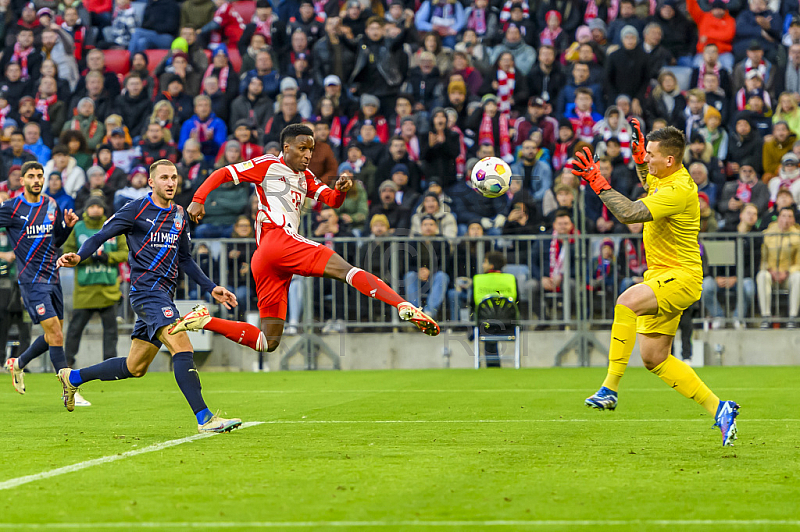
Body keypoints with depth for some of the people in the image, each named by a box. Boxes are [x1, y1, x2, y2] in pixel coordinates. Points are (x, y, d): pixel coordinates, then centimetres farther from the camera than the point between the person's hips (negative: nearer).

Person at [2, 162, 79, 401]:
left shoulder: (51, 205, 10)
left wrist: (68, 226, 1)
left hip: (52, 278, 7)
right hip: (32, 280, -7)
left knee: (54, 335, 12)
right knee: (55, 335, -13)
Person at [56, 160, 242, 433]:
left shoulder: (179, 215, 17)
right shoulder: (137, 210, -4)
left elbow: (184, 259, 26)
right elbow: (101, 236, -6)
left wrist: (211, 288, 19)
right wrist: (78, 257, -25)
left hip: (163, 295, 8)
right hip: (146, 290, -8)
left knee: (135, 367, 12)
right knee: (182, 347, -23)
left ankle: (73, 377, 31)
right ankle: (204, 418, -26)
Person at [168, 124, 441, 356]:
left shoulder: (305, 178, 30)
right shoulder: (267, 165, 9)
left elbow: (332, 200, 21)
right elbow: (223, 174, 7)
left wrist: (340, 189, -2)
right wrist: (198, 199, -7)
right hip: (277, 239, -9)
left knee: (268, 342, 5)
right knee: (345, 269, -21)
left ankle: (204, 319, 5)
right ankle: (406, 308, -37)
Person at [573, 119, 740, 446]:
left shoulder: (679, 191, -22)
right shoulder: (664, 177, 8)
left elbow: (630, 213, -32)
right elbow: (649, 185, 35)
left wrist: (597, 182, -28)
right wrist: (639, 157, 17)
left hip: (680, 276, -10)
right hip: (661, 276, 10)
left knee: (627, 301, -36)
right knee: (654, 358, 8)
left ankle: (610, 389, -37)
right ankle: (718, 409, 16)